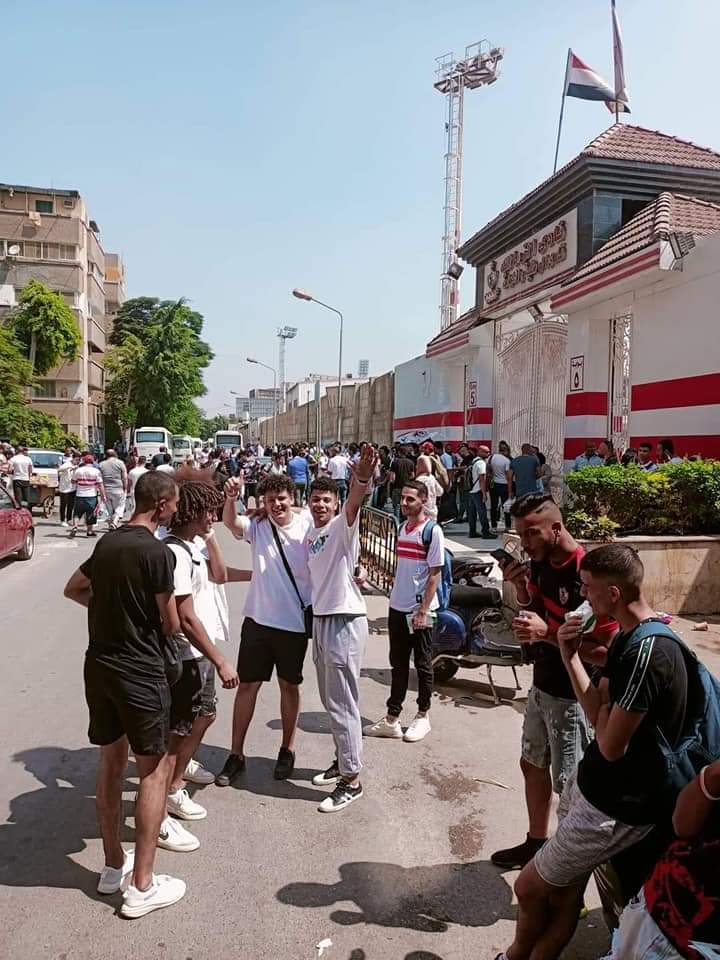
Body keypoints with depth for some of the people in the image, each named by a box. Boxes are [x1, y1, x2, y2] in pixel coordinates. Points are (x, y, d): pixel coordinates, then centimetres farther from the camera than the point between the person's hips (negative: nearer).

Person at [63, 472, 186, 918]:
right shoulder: (157, 552, -18)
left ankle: (114, 865, 32)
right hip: (139, 671, -8)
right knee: (156, 768, 5)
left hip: (99, 664, 8)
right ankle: (141, 886, 11)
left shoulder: (107, 543, 6)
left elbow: (73, 589, 22)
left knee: (111, 762, 18)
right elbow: (171, 624, -12)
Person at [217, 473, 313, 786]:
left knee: (289, 685, 15)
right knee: (248, 685, 9)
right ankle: (236, 754, 23)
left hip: (296, 621, -1)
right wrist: (230, 498, -45)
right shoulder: (257, 525, -5)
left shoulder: (307, 524, -8)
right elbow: (230, 522, -25)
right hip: (258, 619, 1)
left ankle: (287, 749, 33)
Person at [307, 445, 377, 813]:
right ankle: (342, 760, 36)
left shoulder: (342, 526, -13)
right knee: (330, 700, 19)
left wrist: (362, 479, -55)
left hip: (345, 622, -9)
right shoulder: (311, 534, 11)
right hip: (320, 619, 9)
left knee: (342, 704, -2)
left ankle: (351, 779, 10)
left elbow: (354, 503, -36)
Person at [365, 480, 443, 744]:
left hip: (419, 610, -7)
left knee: (422, 664, 8)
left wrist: (423, 611, -16)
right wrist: (394, 597, 15)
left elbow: (435, 574, -14)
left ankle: (423, 716, 24)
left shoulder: (432, 531, -12)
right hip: (397, 607, 7)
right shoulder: (402, 528, 9)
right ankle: (392, 719, 20)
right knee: (398, 664, 13)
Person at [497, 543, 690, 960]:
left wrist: (604, 707, -5)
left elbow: (611, 745, -24)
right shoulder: (629, 636, 5)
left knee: (529, 888, 8)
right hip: (590, 785, 8)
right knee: (564, 895, 17)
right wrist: (571, 657, -5)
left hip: (618, 808, -8)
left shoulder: (647, 651, -28)